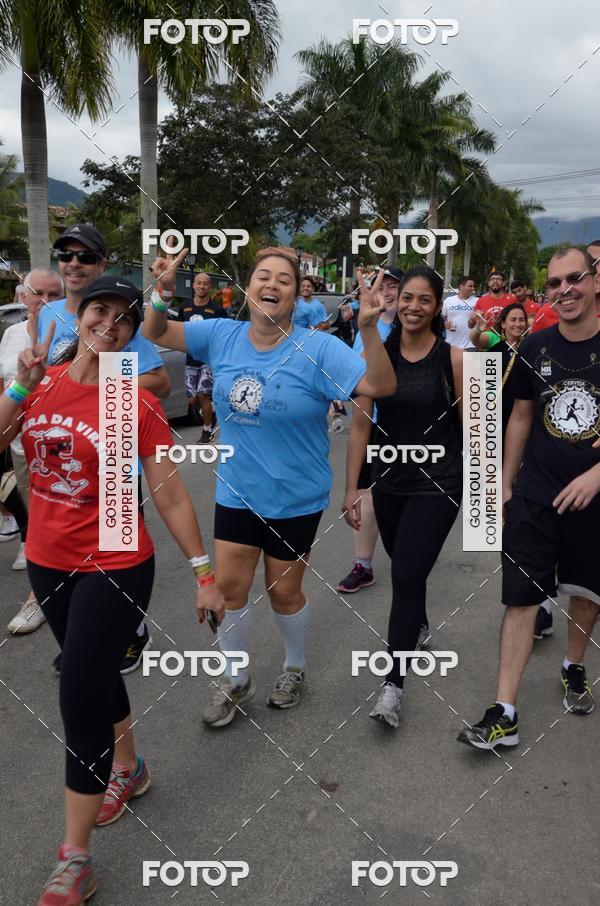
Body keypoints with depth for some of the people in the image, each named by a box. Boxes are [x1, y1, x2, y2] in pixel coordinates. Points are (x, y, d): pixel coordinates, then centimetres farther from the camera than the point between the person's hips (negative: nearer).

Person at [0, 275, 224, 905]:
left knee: (80, 698, -3)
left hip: (115, 570, -5)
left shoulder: (137, 405, -14)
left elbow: (170, 496, -12)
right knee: (95, 674, 23)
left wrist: (204, 574, -11)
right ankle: (128, 767, 50)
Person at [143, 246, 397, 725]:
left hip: (296, 498, -3)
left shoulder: (317, 348, -18)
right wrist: (163, 290, -15)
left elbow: (380, 386, -26)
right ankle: (237, 681, 34)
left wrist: (369, 327, -40)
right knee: (229, 587, 9)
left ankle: (296, 667, 43)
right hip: (236, 492, 4)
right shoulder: (222, 336, -5)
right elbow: (156, 333, 4)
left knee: (284, 592, 13)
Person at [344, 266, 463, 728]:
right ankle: (418, 627, 52)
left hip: (438, 483, -4)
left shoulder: (453, 359, -9)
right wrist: (352, 488, -2)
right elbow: (361, 424, 0)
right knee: (404, 566, 22)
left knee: (407, 577, -10)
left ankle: (394, 682, 1)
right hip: (390, 481, 4)